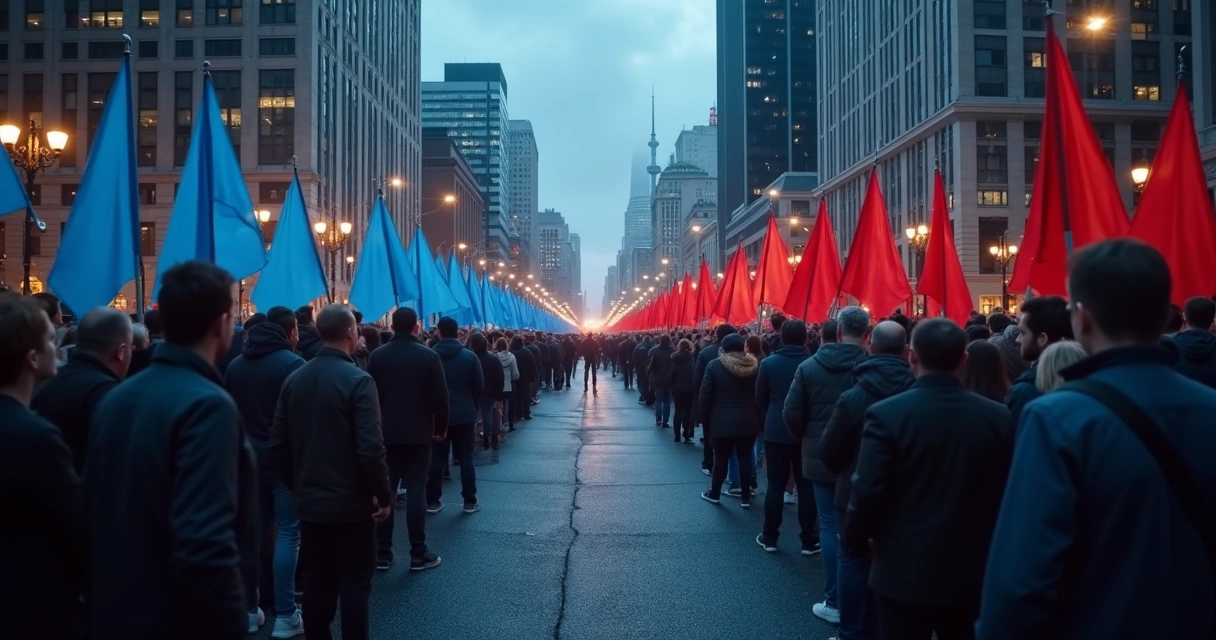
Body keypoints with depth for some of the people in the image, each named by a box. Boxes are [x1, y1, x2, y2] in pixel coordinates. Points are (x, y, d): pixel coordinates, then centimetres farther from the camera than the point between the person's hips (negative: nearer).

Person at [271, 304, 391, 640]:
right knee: (354, 584, 4)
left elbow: (278, 444, 6)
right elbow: (370, 448, -21)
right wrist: (384, 494, -10)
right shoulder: (358, 380, -16)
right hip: (351, 502, -6)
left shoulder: (294, 379, 3)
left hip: (309, 502, 6)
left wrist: (298, 485, 17)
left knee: (316, 583, 15)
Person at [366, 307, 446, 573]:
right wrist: (441, 427, 5)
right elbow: (440, 396, -7)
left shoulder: (377, 355, 1)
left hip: (385, 433, 2)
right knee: (416, 491, 0)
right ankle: (418, 554, 2)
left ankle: (382, 553, 9)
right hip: (418, 433, -2)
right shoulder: (428, 355, -7)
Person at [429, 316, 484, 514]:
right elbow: (480, 387, -2)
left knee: (436, 458, 7)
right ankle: (470, 501, 7)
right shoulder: (470, 357, -5)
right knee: (466, 458, 5)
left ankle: (433, 501, 10)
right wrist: (473, 409, 12)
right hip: (464, 415, -1)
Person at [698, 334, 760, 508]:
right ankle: (745, 497, 14)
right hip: (748, 421, 2)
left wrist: (706, 419, 3)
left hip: (722, 421, -2)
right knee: (745, 457, 8)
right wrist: (758, 418, 8)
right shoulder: (754, 366, 1)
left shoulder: (714, 366, -8)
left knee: (721, 458, 8)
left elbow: (705, 396, -7)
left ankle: (714, 494, 21)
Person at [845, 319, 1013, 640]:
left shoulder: (887, 414, -16)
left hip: (905, 571, -3)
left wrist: (854, 540, 2)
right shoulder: (999, 417, -7)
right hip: (972, 572, 3)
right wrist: (992, 548, 14)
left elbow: (868, 493, -17)